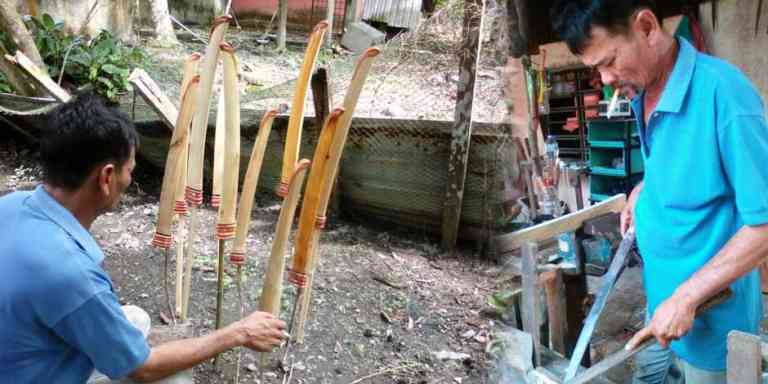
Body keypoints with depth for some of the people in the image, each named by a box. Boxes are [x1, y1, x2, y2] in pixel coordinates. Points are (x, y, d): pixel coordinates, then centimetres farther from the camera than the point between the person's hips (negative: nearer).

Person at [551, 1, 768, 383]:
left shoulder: (723, 92, -27)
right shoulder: (643, 94, -1)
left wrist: (685, 298, -23)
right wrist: (644, 189, 2)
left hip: (711, 316, -7)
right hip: (661, 295, 7)